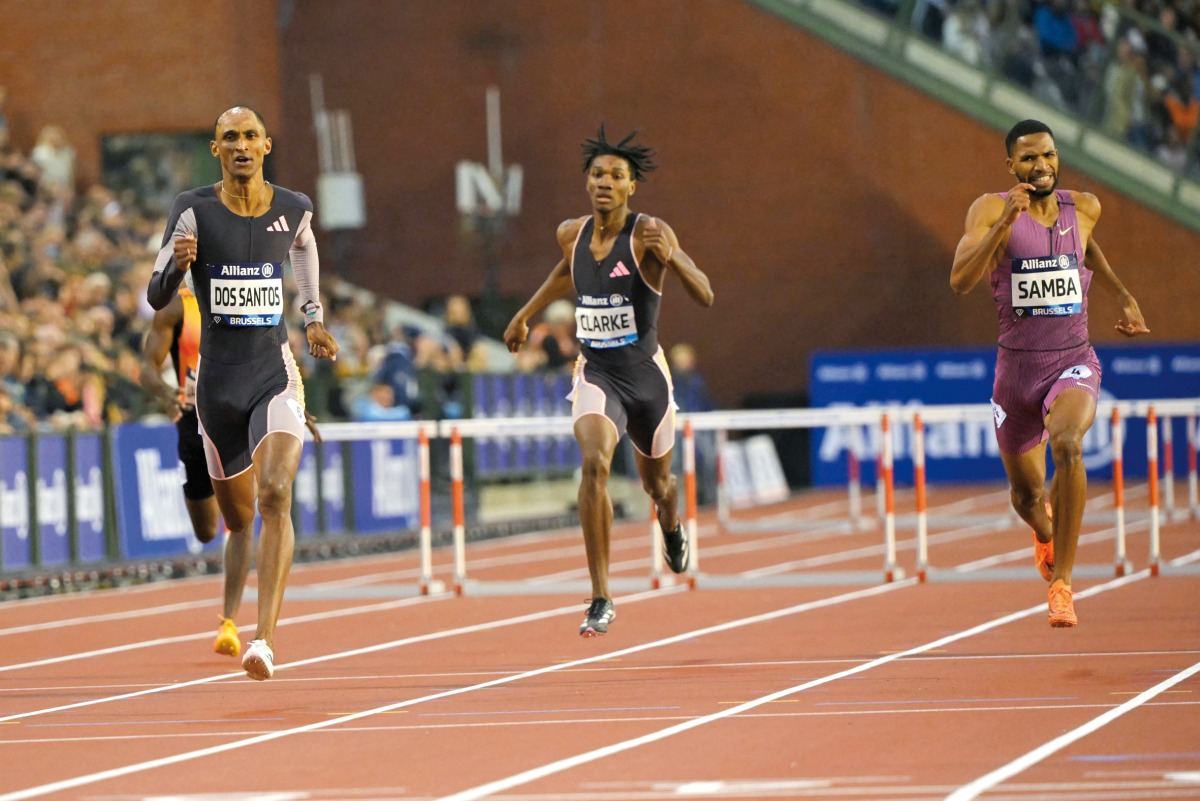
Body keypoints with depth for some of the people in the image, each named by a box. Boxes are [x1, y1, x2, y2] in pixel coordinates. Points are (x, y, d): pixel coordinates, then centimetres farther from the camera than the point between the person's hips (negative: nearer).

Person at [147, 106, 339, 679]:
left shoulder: (294, 210, 1)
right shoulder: (194, 211, -5)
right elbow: (156, 297, -6)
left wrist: (313, 317, 16)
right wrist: (177, 264, -28)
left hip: (275, 377, -1)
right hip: (217, 380, 1)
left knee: (275, 495, -23)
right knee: (238, 519, 12)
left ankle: (265, 637, -29)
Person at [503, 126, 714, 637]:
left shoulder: (649, 233, -15)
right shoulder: (571, 234, -2)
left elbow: (705, 296, -23)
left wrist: (670, 258, -40)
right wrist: (525, 315, 28)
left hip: (645, 374, -1)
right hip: (596, 374, 1)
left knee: (656, 483, 19)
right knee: (595, 464, -26)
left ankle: (671, 526, 60)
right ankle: (601, 600, -24)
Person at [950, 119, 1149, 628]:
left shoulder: (1084, 207, 3)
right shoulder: (991, 210, -9)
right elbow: (960, 280, -24)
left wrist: (1123, 295, 19)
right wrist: (1004, 223, -33)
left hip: (1073, 362, 0)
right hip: (1016, 366, 0)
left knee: (1067, 444, -33)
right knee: (1026, 496, 13)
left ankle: (1061, 583, -24)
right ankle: (1044, 533, 55)